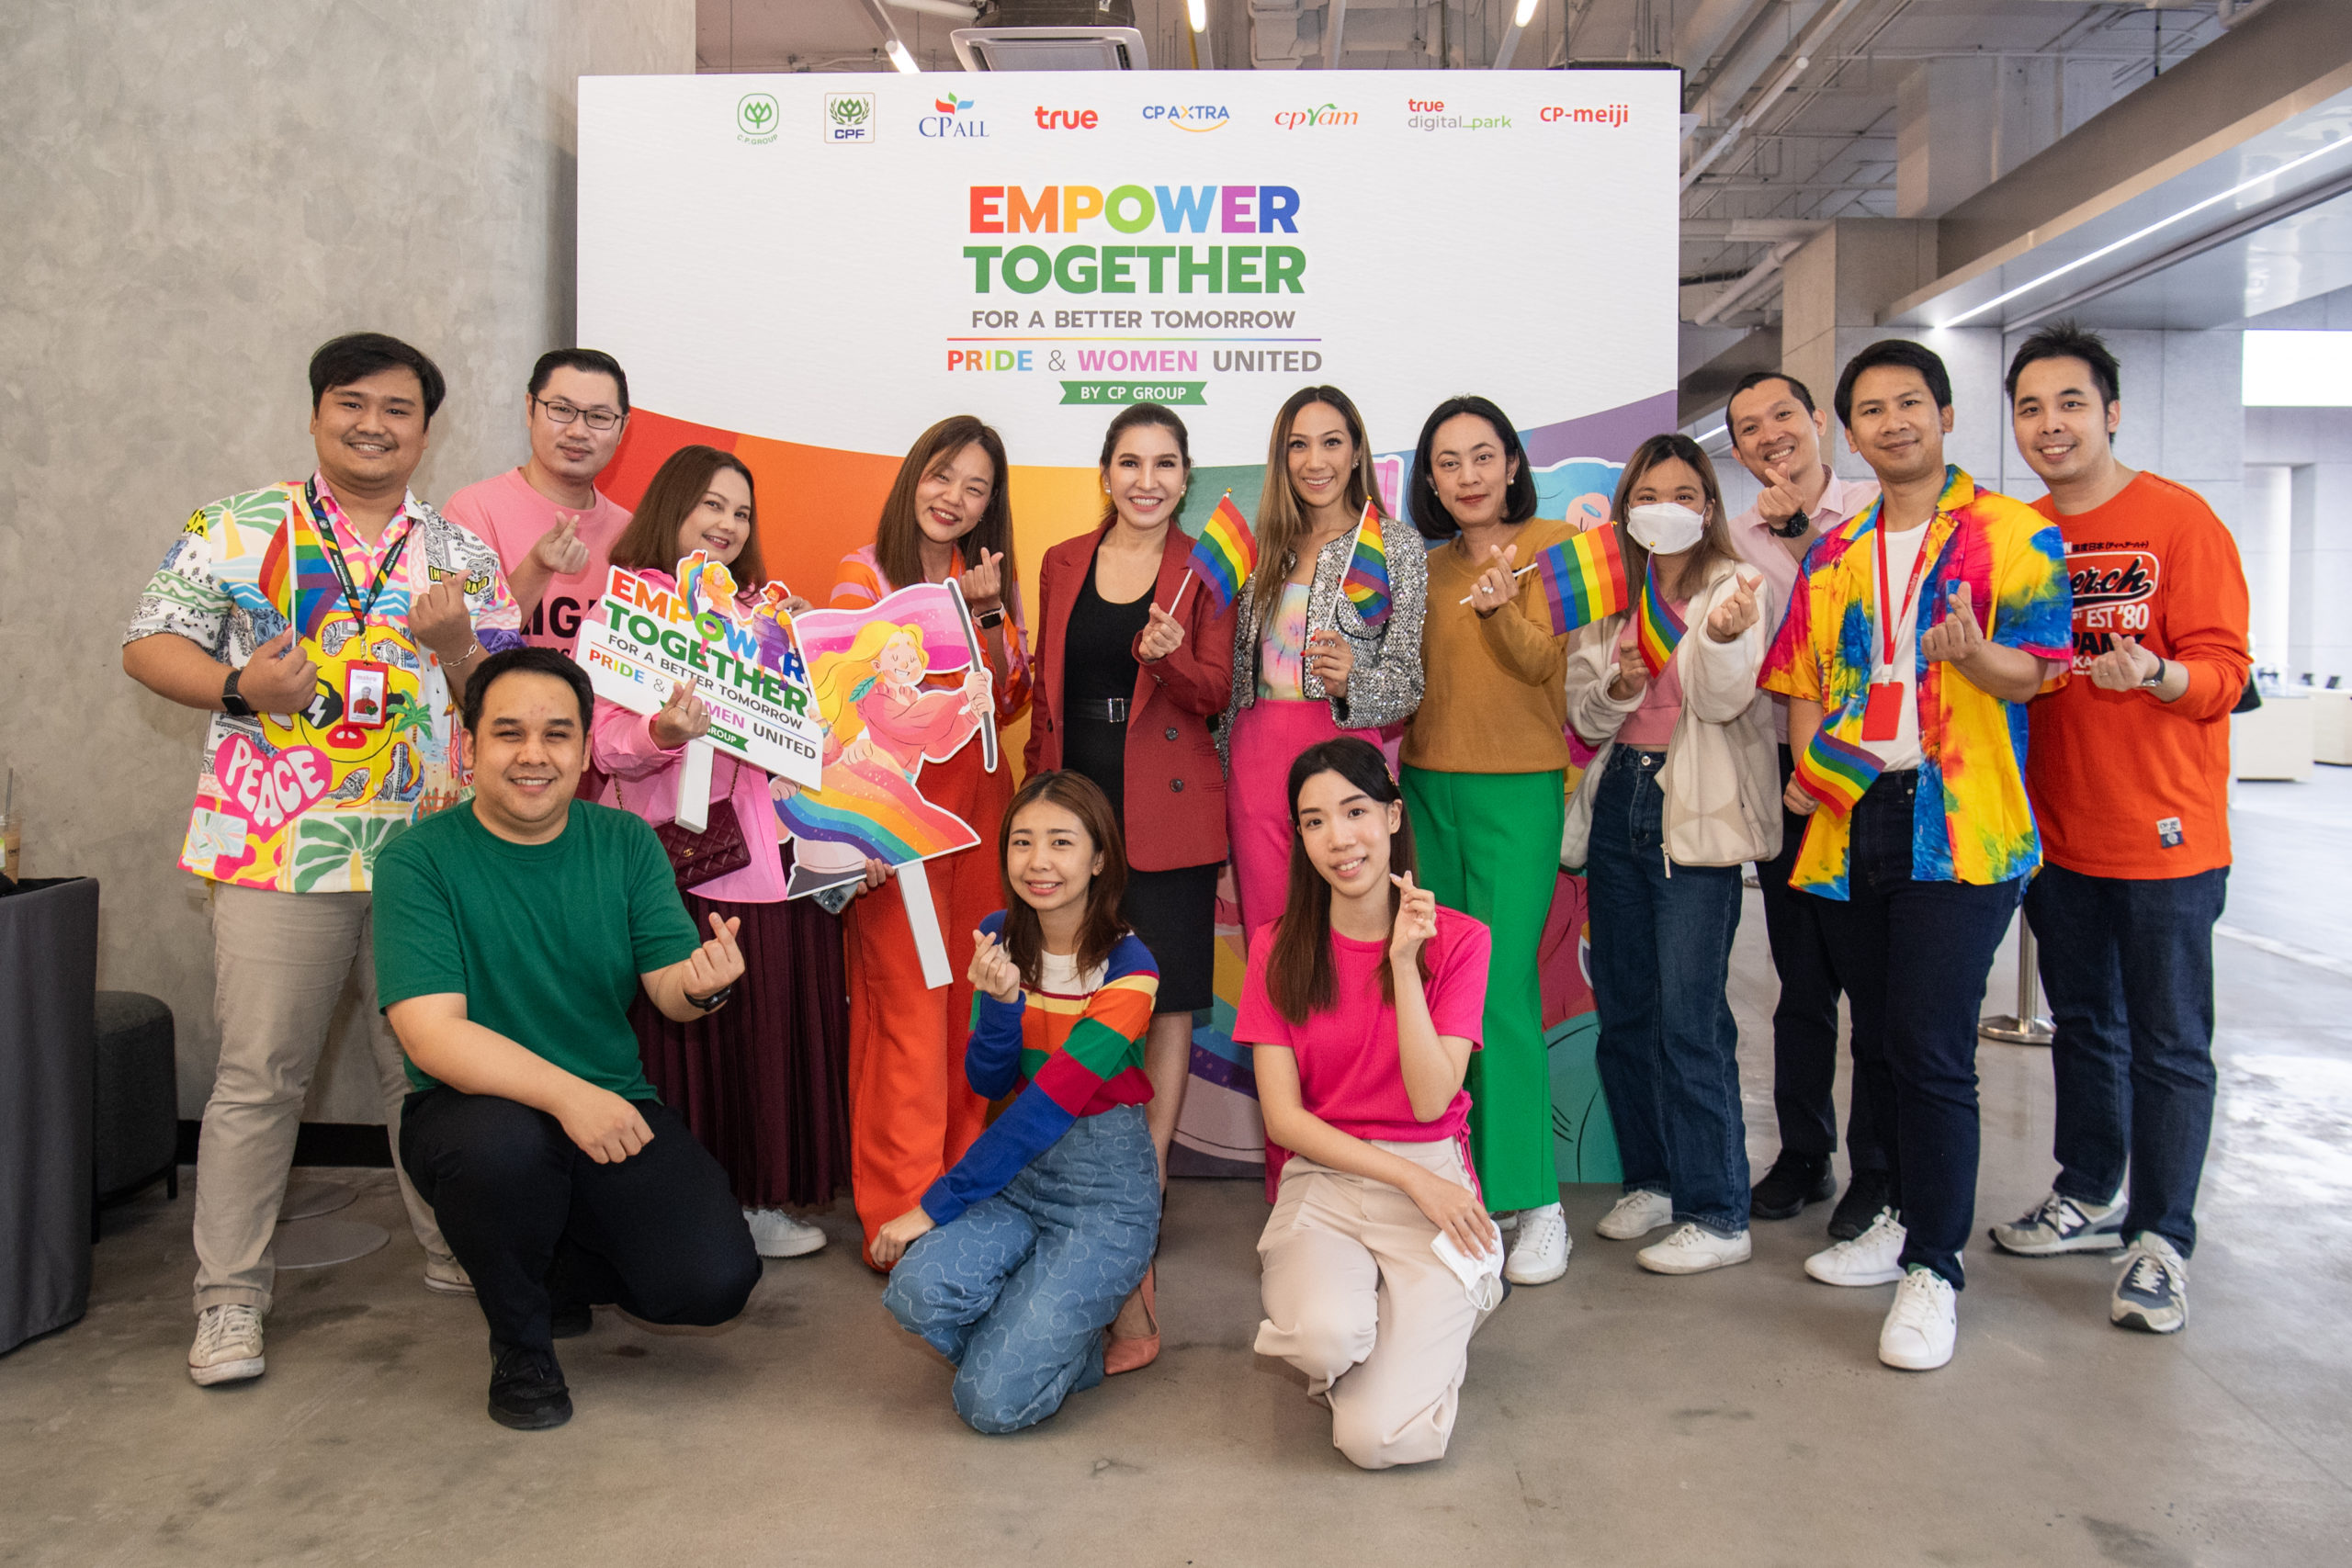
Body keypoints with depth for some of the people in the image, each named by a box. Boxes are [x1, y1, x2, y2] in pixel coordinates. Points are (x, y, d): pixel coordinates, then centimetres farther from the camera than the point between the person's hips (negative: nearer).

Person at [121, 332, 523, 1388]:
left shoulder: (463, 555, 12)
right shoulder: (238, 529, 5)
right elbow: (150, 646, 3)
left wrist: (454, 645, -10)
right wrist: (241, 686, -16)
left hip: (427, 851, 3)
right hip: (277, 848, -2)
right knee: (259, 1073, 0)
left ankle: (456, 1251, 27)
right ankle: (230, 1296, 12)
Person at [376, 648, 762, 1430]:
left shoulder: (626, 842, 2)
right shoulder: (419, 860, -9)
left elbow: (669, 987, -5)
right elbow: (432, 1033, -20)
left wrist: (704, 986, -31)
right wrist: (566, 1093, -34)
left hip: (616, 1111, 3)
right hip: (474, 1108, -2)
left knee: (716, 1282, -17)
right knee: (505, 1141, -38)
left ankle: (560, 1270, 19)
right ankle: (520, 1346, -5)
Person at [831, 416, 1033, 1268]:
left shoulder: (991, 580, 15)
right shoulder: (865, 573, 1)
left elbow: (1010, 703, 7)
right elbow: (854, 698, -4)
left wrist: (991, 614, -5)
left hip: (977, 804, 5)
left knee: (972, 997, 6)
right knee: (909, 1002, -7)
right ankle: (901, 1212, 0)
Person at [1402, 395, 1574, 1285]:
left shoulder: (1553, 546, -1)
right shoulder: (1426, 566, 13)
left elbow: (1547, 665, -10)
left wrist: (1501, 606, -26)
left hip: (1517, 790, -5)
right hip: (1428, 786, 5)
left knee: (1504, 991, -9)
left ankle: (1537, 1203, 1)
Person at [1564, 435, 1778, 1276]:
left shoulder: (1737, 587, -3)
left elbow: (1724, 701, -16)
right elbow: (1583, 713, 11)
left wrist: (1722, 638, -36)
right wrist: (1617, 688, -10)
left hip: (1696, 815, -6)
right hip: (1619, 803, 6)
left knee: (1690, 1019, -8)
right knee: (1622, 1009, 11)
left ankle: (1717, 1215, 2)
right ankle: (1653, 1179, 26)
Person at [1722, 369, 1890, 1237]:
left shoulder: (1879, 509, -1)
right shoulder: (1738, 539, 8)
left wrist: (1801, 540, -12)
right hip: (1785, 772, 3)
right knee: (1801, 977, 12)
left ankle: (1877, 1171, 16)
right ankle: (1803, 1156, 26)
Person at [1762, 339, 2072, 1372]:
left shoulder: (2014, 534, 1)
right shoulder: (1834, 555, 16)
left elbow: (2030, 673, -6)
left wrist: (1973, 653, -28)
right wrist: (1807, 761, -2)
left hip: (1960, 822, -5)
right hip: (1850, 821, 5)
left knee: (1931, 1049, -8)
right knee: (1877, 1042, 14)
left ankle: (1935, 1268, 3)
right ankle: (1903, 1217, 30)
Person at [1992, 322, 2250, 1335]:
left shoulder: (2179, 520, -8)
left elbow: (2222, 670, -14)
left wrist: (2154, 674, -33)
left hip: (2164, 835, -5)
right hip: (2057, 832, 5)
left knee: (2167, 1043, 2)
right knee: (2082, 1025, 17)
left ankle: (2161, 1241, 14)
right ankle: (2089, 1198, 33)